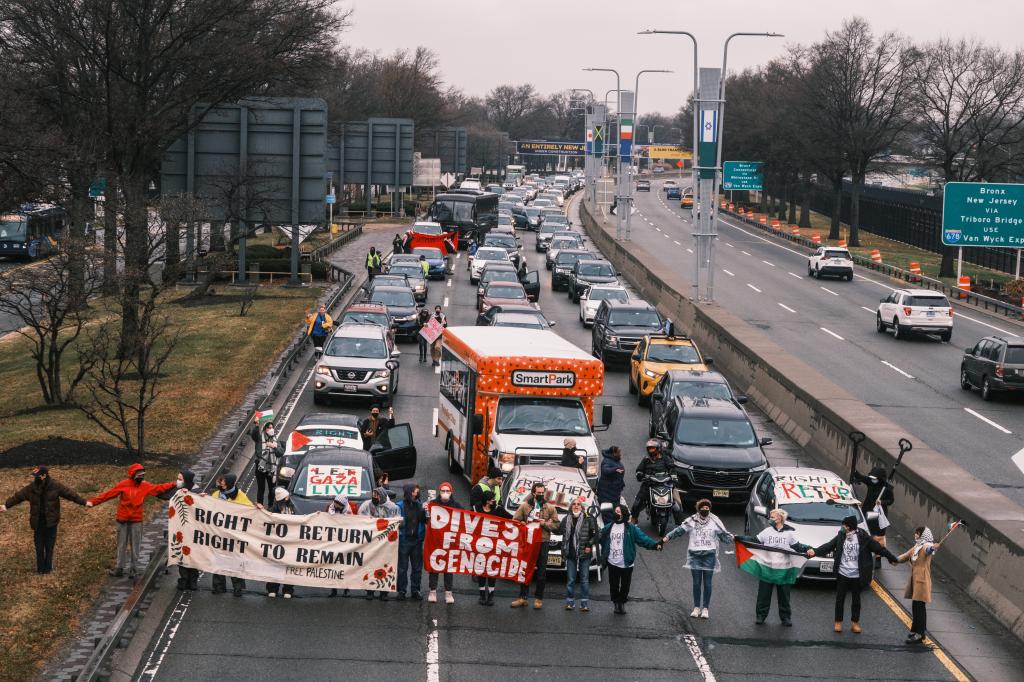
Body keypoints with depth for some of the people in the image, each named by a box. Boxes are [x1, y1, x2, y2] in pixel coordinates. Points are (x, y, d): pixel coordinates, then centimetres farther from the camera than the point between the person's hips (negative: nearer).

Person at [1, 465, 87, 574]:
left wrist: (84, 502, -8)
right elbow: (17, 497, 6)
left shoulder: (55, 486, -8)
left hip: (51, 522, -2)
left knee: (49, 546, 5)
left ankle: (47, 567, 16)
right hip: (37, 522, 2)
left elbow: (70, 494, -6)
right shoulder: (31, 488, -2)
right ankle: (40, 568, 15)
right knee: (39, 546, 6)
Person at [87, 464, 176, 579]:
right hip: (122, 519, -1)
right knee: (122, 545, 7)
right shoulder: (123, 485, -6)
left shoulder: (145, 486, 0)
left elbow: (159, 488, 0)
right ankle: (120, 568, 12)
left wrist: (174, 484, -8)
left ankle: (133, 568, 10)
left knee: (135, 545, 3)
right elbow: (109, 493, -7)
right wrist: (93, 502, -11)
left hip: (136, 520, 1)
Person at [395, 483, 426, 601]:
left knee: (417, 567, 8)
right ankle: (401, 591, 8)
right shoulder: (400, 506, -1)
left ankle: (415, 590, 16)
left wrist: (425, 512, -10)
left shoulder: (419, 505, 9)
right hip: (404, 540, -4)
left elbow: (426, 520, 6)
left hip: (417, 540, 4)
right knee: (402, 567, 1)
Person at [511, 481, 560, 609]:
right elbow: (515, 521, 5)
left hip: (543, 542, -1)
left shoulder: (550, 508, 6)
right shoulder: (525, 506, 5)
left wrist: (545, 524, -11)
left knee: (541, 572, 3)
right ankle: (523, 597, 13)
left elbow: (556, 524, 5)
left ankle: (538, 598, 12)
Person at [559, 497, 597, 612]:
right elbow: (560, 531, 14)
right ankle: (570, 602, 14)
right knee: (570, 579, 6)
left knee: (584, 579, 3)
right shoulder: (566, 519, 9)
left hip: (584, 554, -2)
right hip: (571, 554, 2)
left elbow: (594, 533, -1)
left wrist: (589, 545, -9)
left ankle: (585, 603, 8)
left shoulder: (588, 519, -2)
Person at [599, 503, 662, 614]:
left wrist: (655, 544, -22)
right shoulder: (608, 528, 7)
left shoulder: (631, 528, -3)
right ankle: (616, 603, 25)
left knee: (625, 585, 7)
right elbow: (602, 541, 9)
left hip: (626, 563, -2)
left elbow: (642, 538, -11)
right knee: (614, 585, 8)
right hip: (612, 563, 2)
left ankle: (622, 603, 26)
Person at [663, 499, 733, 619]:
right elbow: (679, 530, 0)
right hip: (695, 555, 0)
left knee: (707, 583, 3)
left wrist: (733, 538, -9)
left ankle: (705, 608, 12)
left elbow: (724, 534, 6)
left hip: (709, 555, 0)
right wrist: (667, 537, -8)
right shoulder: (692, 521, 1)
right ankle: (696, 607, 14)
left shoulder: (715, 521, 3)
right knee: (696, 582, 4)